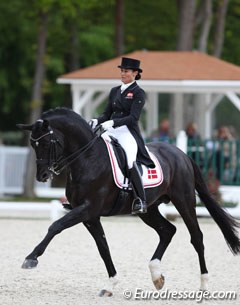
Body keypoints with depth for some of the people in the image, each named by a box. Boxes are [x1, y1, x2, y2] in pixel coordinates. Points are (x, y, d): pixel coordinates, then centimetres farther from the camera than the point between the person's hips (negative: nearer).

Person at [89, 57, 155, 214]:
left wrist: (113, 122, -24)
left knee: (130, 161, -31)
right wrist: (97, 121, -4)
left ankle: (141, 201, -27)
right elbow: (107, 114, 18)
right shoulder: (115, 91, 18)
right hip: (111, 131, 7)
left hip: (129, 132, -7)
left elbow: (133, 117, -12)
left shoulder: (138, 93, -2)